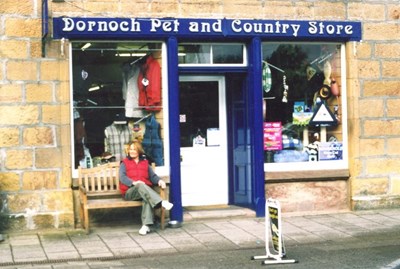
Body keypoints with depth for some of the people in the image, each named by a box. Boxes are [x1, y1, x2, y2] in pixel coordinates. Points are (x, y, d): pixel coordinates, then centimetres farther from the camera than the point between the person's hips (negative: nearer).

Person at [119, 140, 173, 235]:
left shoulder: (145, 163, 22)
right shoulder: (124, 163, 13)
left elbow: (152, 176, 10)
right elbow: (122, 177, -5)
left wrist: (159, 180, -14)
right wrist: (134, 182, -24)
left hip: (144, 190, 2)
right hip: (130, 192, -2)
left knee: (147, 198, -34)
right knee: (141, 185, -36)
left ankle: (146, 225, -44)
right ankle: (162, 202, -48)